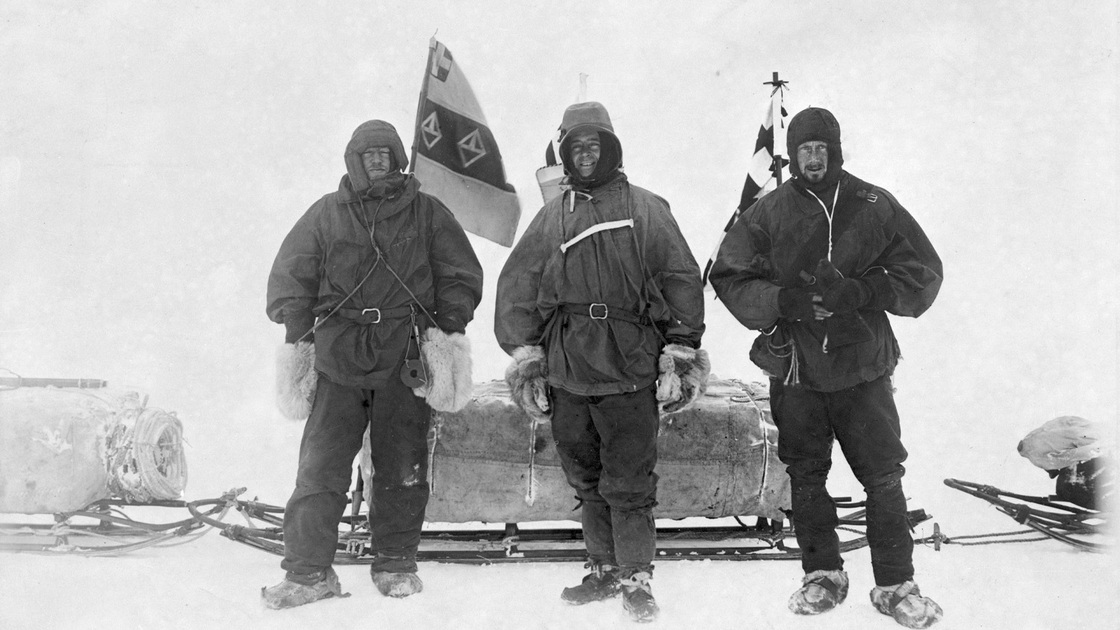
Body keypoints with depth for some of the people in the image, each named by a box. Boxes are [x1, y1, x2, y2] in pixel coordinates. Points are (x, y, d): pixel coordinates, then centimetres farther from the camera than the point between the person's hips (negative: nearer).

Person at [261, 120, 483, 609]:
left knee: (402, 470, 5)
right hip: (338, 359, 0)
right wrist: (297, 334, 2)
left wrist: (448, 330, 0)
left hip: (405, 363, 0)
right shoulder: (325, 215, 11)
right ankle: (307, 572, -2)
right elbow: (291, 275, 11)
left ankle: (395, 564, 17)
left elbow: (461, 275, 11)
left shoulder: (428, 214, 10)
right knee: (319, 469, -5)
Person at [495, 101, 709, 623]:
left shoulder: (645, 209, 3)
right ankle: (605, 569, 24)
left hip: (630, 371, -4)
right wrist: (524, 355, 8)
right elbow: (516, 286, 14)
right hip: (566, 373, 4)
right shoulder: (552, 216, 14)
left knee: (628, 486, -4)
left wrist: (681, 353, -3)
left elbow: (683, 281, 1)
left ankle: (637, 579, 6)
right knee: (586, 482, 12)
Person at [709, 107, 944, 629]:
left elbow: (923, 274, -1)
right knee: (806, 476, 11)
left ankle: (896, 584, 13)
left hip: (863, 368, -1)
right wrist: (786, 301, -19)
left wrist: (857, 292, -16)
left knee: (884, 477, 1)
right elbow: (729, 278, -2)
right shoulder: (767, 214, 0)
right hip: (794, 369, 1)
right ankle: (822, 575, 26)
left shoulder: (875, 208, 0)